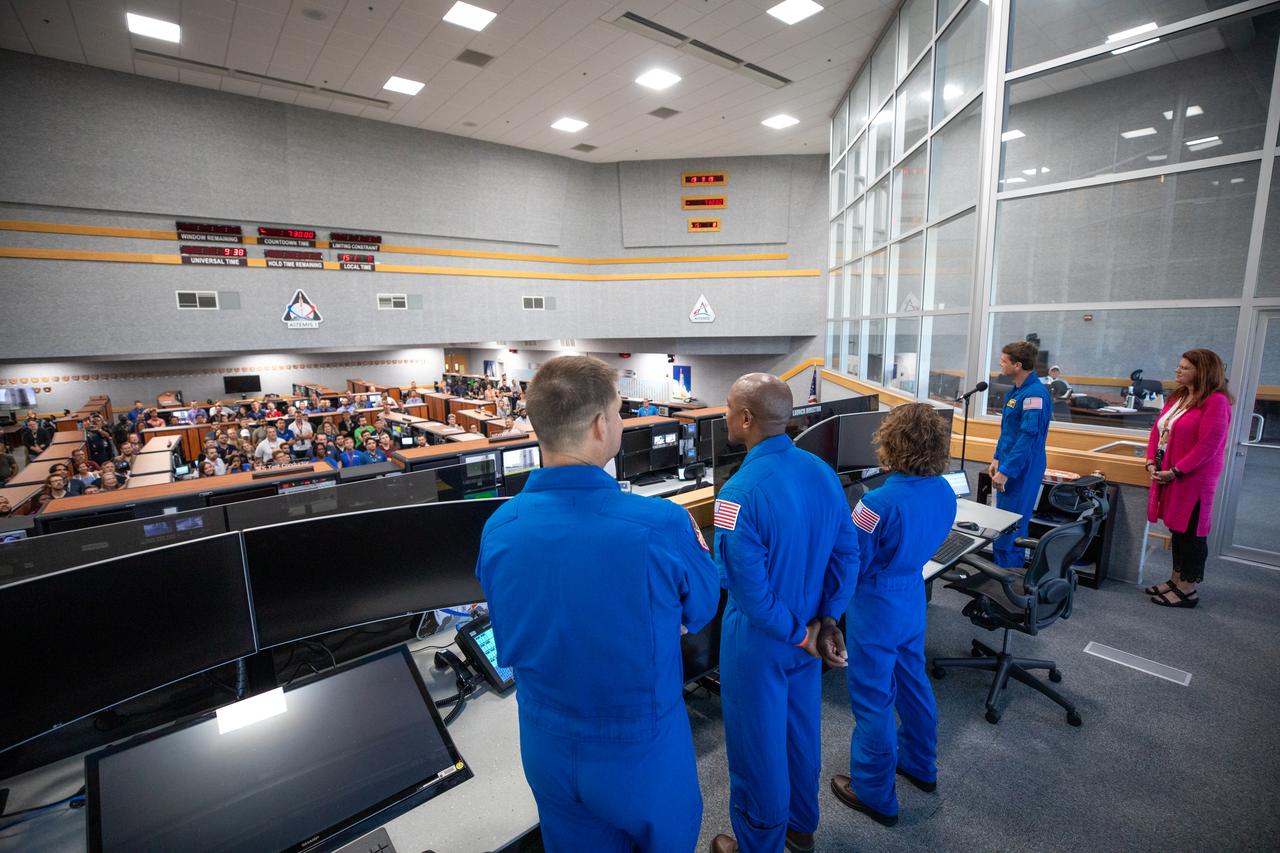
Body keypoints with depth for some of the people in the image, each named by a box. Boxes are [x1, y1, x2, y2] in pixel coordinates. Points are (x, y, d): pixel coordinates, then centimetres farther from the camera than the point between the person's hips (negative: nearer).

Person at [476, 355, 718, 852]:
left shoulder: (498, 529, -16)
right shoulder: (661, 526, -30)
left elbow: (510, 641, 1)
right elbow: (699, 611, -8)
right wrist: (694, 545, 10)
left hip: (547, 749, 3)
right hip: (642, 752, -2)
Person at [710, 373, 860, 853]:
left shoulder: (741, 490, -28)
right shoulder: (822, 472, -6)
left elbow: (747, 584, -27)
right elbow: (847, 553, -2)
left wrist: (794, 633, -13)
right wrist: (826, 618, -2)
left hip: (760, 639, -7)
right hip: (807, 629, 7)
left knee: (757, 746, 15)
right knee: (802, 731, 26)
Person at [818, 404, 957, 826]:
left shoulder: (880, 502, -31)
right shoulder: (944, 492, -7)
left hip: (876, 606, -7)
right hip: (913, 596, 7)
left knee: (873, 697, 10)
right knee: (912, 680, 26)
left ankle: (874, 794, 29)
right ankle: (920, 765, 49)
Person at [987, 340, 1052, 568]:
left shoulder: (1034, 394, -21)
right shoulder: (1017, 391, 11)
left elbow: (1028, 438, -25)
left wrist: (1005, 471, -23)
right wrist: (997, 459, 16)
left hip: (1021, 472, -10)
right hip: (1008, 468, 10)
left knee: (1009, 529, -3)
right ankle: (1002, 569, 32)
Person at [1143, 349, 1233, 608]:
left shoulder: (1216, 401, -13)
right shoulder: (1177, 397, 12)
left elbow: (1209, 445, -18)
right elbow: (1157, 429, 14)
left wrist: (1175, 472, -18)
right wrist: (1151, 462, 2)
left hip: (1193, 479, -8)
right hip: (1167, 476, 8)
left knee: (1190, 533, 1)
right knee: (1176, 529, 16)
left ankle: (1188, 590, 12)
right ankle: (1176, 580, 28)